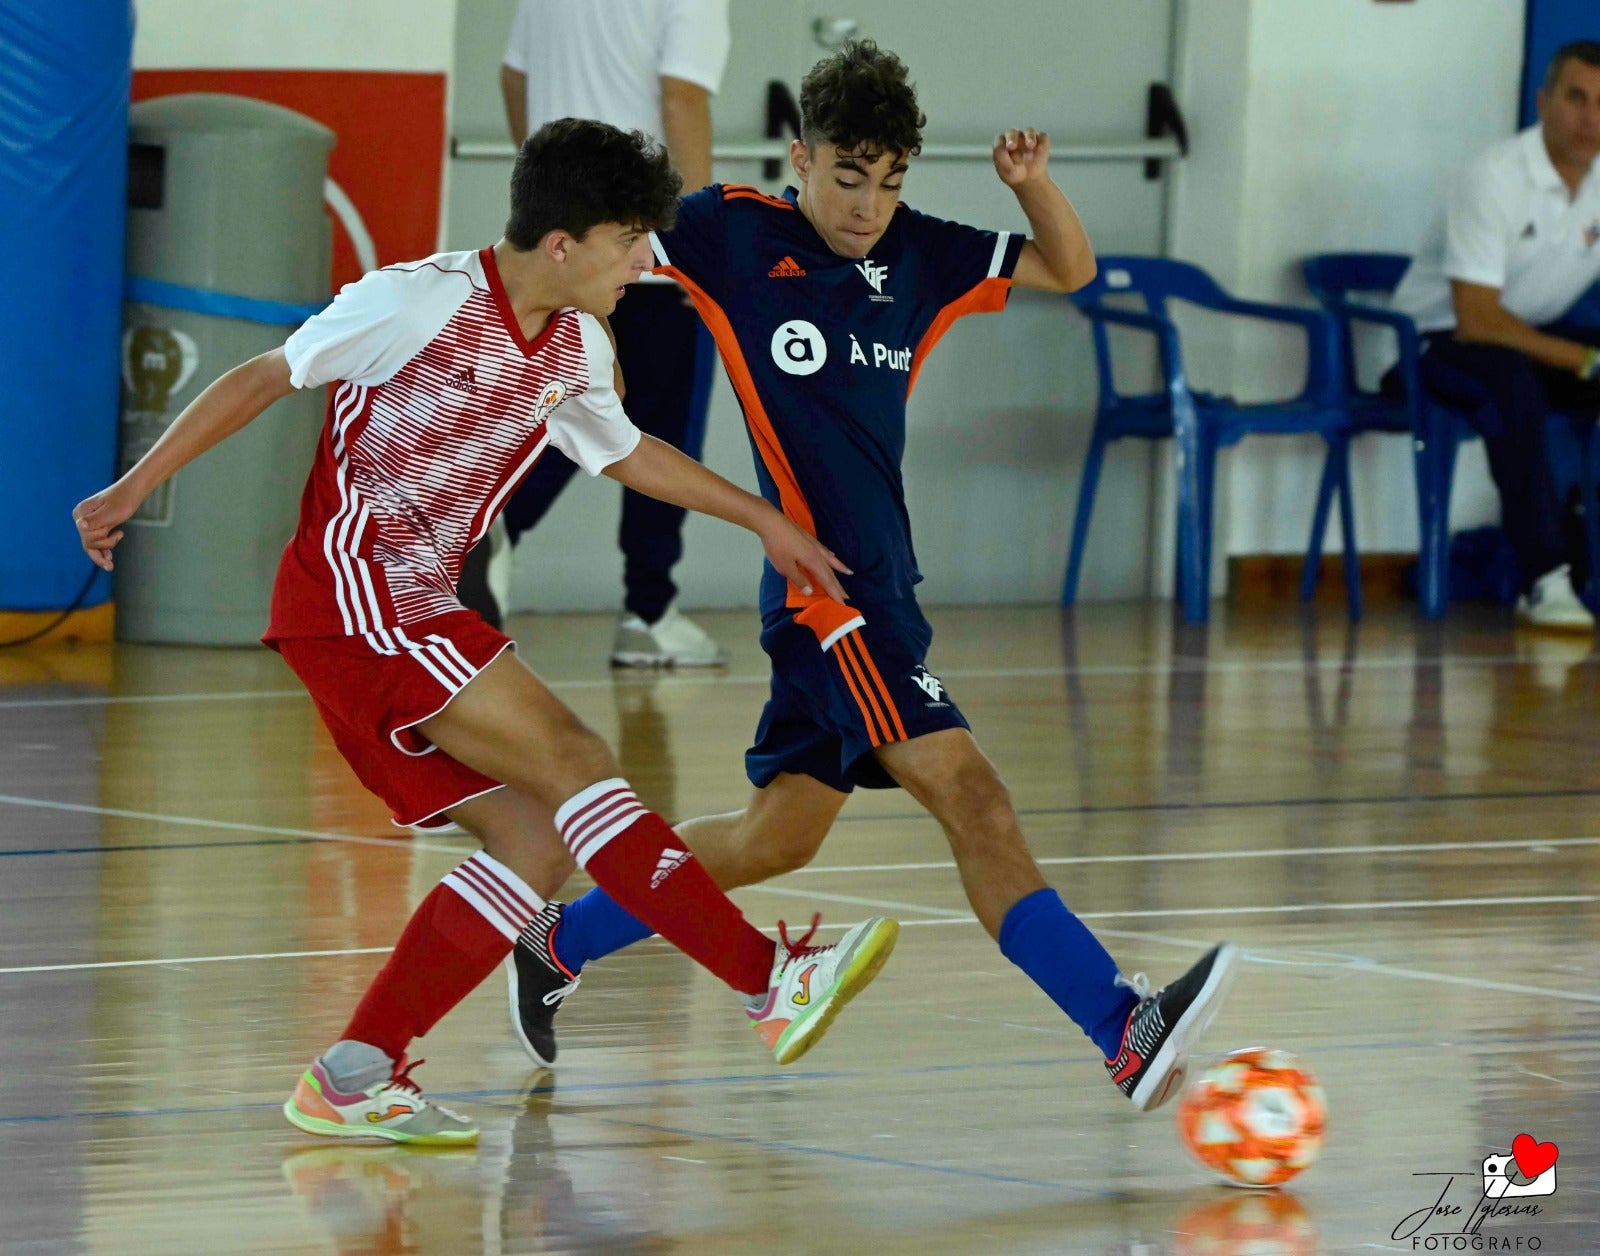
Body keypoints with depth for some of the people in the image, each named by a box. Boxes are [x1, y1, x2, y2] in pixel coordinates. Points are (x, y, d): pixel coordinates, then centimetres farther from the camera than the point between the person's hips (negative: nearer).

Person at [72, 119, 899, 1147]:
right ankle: (773, 985, -22)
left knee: (540, 839, 0)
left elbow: (626, 450, 30)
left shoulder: (578, 349, 11)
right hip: (352, 599, -9)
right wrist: (134, 487, -7)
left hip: (417, 616, 9)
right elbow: (266, 378, -6)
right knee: (574, 764, -17)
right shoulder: (421, 301, -12)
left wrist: (766, 522, 33)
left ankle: (354, 1081, 2)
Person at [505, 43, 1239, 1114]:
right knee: (969, 794, -20)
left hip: (881, 593, 8)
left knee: (779, 834, 13)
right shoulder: (734, 231, -3)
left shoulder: (915, 255, 11)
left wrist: (1033, 182, -2)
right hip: (823, 587, -8)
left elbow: (1068, 269, 16)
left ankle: (558, 944, 28)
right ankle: (1127, 1030, -31)